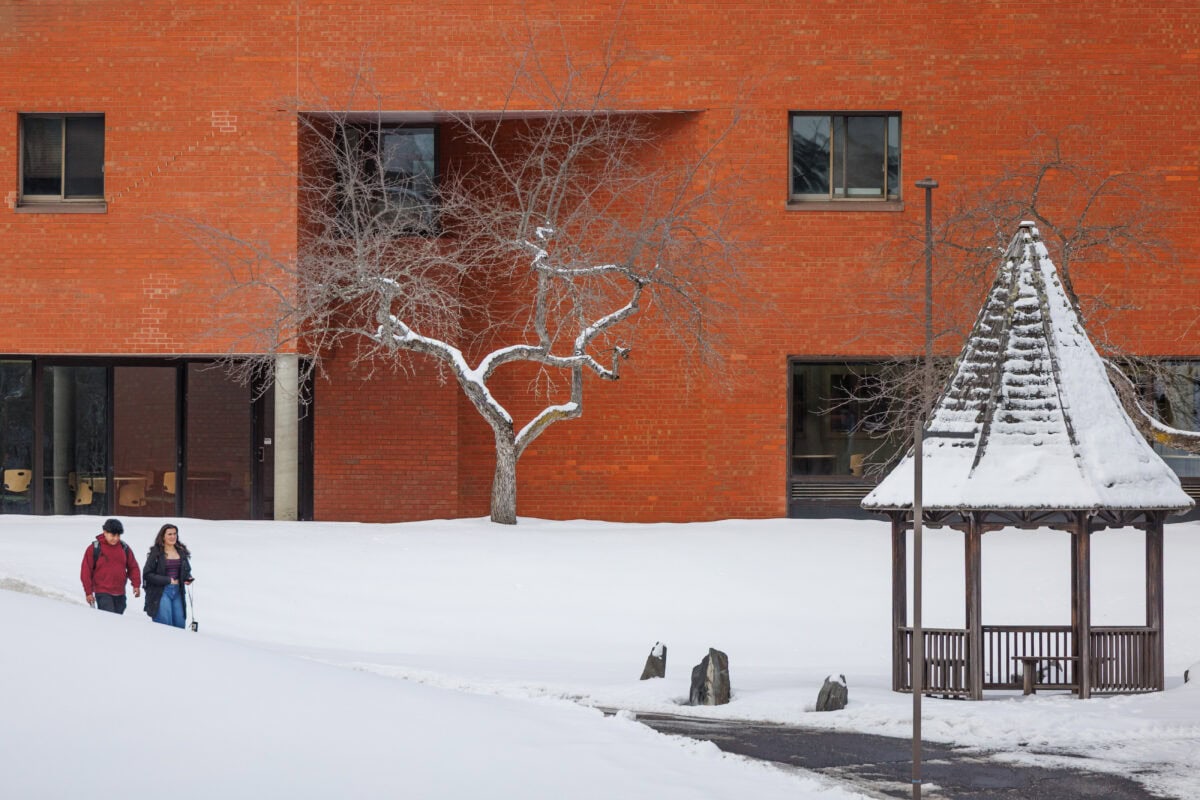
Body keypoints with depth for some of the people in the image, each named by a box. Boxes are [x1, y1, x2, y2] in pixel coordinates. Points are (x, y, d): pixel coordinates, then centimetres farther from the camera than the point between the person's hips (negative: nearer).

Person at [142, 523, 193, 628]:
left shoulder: (181, 552, 11)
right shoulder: (156, 552, -5)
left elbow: (187, 570, 24)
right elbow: (148, 574, -8)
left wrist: (188, 578, 0)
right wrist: (167, 580, -14)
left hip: (177, 592, 5)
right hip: (161, 592, -5)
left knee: (180, 624, 3)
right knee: (165, 624, -11)